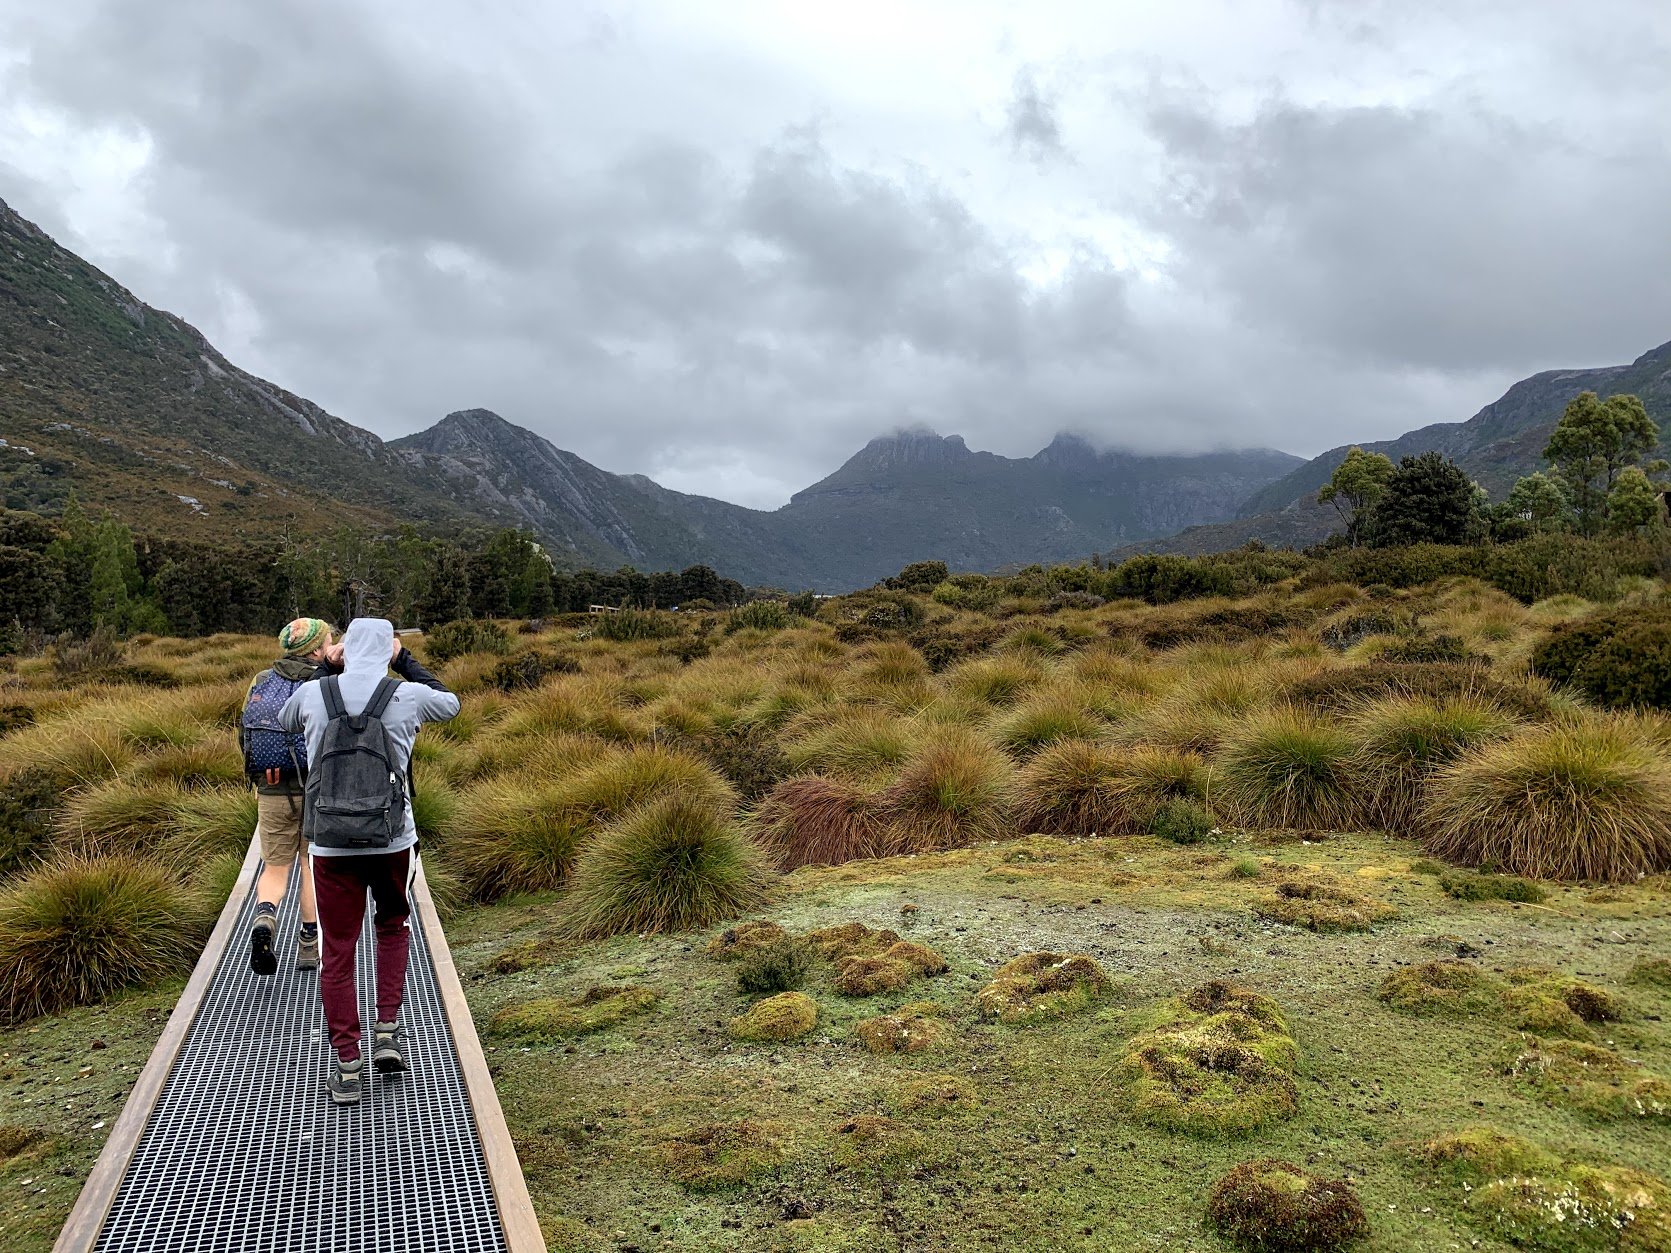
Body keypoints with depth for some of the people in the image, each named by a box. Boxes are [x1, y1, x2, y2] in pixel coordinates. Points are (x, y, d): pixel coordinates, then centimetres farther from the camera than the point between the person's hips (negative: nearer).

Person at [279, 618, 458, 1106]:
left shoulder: (311, 694, -1)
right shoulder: (408, 696, -6)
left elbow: (285, 721, 23)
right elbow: (450, 703, 17)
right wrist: (406, 660, 19)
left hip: (330, 843, 0)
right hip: (393, 841, 0)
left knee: (338, 952, 9)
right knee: (392, 927, 25)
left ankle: (347, 1069, 13)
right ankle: (387, 1031, 15)